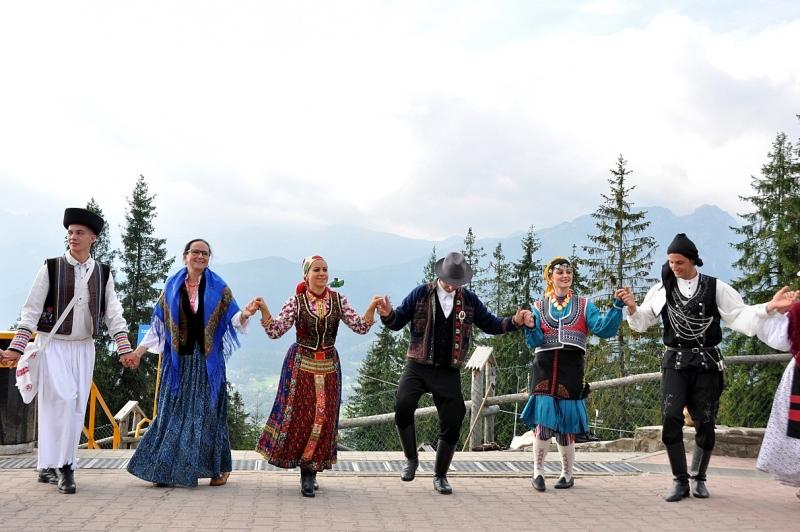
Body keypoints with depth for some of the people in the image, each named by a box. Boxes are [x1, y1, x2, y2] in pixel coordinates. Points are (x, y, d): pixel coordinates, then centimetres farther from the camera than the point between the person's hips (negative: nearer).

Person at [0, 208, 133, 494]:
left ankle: (48, 467, 15)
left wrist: (125, 349, -5)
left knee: (76, 407, 4)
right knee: (64, 399, -17)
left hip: (83, 347, 4)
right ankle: (64, 465, -7)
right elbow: (31, 310, -4)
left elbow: (113, 313, 5)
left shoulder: (103, 274, 5)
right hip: (52, 344, -4)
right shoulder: (50, 269, -3)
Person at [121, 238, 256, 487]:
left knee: (207, 410, 0)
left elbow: (232, 319, -1)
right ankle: (167, 469, 8)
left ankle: (219, 467, 8)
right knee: (174, 410, 2)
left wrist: (245, 314, -24)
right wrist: (137, 352, 6)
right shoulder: (172, 287, 8)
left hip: (208, 360, -1)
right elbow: (159, 325, 11)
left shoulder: (218, 288, 4)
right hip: (179, 359, 2)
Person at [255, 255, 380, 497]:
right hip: (301, 364, -2)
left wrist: (372, 307, -18)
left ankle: (310, 472, 15)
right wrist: (264, 310, -23)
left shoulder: (338, 300, 2)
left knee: (324, 417, 2)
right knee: (298, 414, -4)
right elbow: (275, 331, -8)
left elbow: (360, 326, -4)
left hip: (329, 365, 2)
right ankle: (307, 472, 12)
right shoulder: (296, 302, -4)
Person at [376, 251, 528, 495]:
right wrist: (388, 315, -19)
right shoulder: (421, 294, 2)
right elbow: (398, 322, 4)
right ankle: (411, 459, -4)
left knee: (452, 423, 1)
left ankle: (440, 475, 20)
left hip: (449, 372, 2)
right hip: (418, 366, -2)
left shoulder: (469, 299, 8)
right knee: (403, 404, -26)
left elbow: (490, 324, 13)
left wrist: (513, 322, -4)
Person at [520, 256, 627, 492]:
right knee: (543, 421, -9)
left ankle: (568, 474, 21)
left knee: (565, 424, 5)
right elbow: (535, 341, 1)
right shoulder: (539, 306, 11)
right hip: (544, 368, 0)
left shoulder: (583, 305, 10)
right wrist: (530, 328, -19)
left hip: (571, 369, 0)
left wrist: (617, 306, -15)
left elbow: (603, 329, -4)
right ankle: (538, 472, 7)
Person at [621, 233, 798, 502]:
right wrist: (632, 308, -11)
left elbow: (740, 315, -1)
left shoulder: (715, 288, 0)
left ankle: (698, 478, 21)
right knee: (671, 418, -14)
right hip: (675, 361, 0)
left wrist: (770, 306, -13)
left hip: (707, 362, 0)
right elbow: (642, 320, 9)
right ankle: (680, 480, -3)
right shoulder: (662, 289, 3)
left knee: (705, 422, 2)